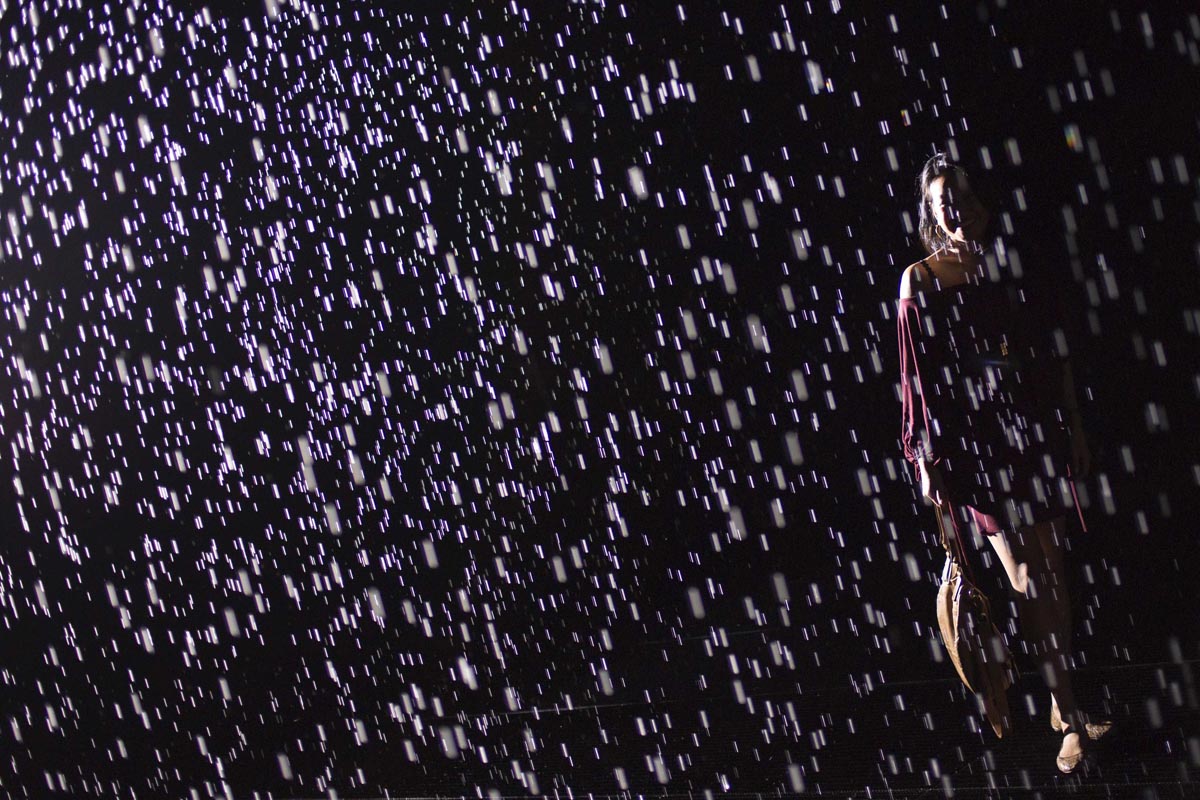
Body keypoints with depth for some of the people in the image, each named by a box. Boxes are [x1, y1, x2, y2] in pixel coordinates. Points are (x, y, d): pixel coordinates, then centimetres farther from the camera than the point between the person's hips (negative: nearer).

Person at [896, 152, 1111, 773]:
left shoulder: (1011, 265, 6)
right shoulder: (921, 282, -3)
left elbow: (1053, 352, 10)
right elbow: (919, 374, -3)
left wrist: (1073, 427, 10)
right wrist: (928, 459, -5)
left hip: (1035, 435, 3)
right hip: (975, 443, -3)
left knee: (1051, 575, 10)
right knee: (1025, 583, -4)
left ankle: (1064, 703, 23)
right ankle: (1069, 716, 4)